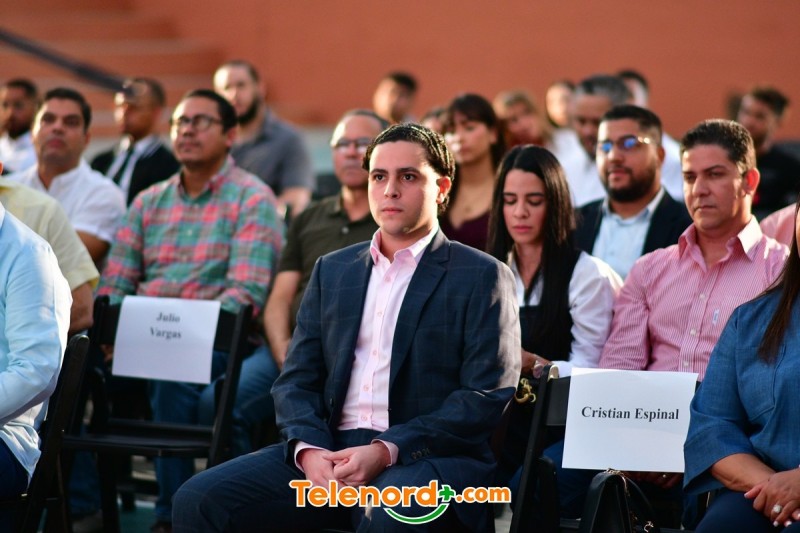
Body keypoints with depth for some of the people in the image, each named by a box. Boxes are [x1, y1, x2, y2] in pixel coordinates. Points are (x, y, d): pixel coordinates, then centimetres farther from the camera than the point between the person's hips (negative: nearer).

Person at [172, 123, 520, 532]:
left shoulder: (483, 277, 3)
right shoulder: (332, 270, 19)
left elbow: (487, 395, -6)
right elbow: (297, 379, 14)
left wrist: (387, 451, -17)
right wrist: (308, 449, -8)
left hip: (429, 456, -5)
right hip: (330, 449, 5)